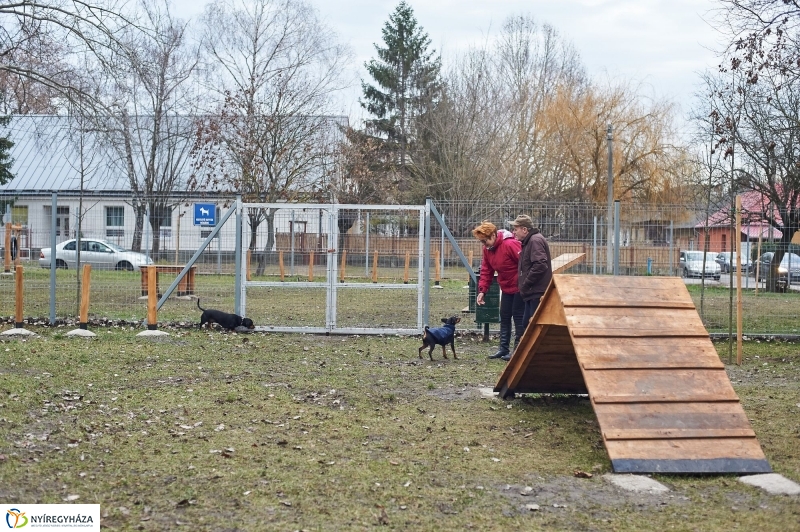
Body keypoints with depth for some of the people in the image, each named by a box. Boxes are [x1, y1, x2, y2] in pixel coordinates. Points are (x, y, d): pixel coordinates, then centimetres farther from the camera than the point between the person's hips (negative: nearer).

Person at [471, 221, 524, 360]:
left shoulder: (510, 244, -25)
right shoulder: (487, 249, 1)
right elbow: (486, 271, 5)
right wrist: (482, 290, -3)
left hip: (519, 287, -8)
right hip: (506, 288, 9)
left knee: (518, 317, -4)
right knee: (504, 317, 11)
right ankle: (503, 348, 18)